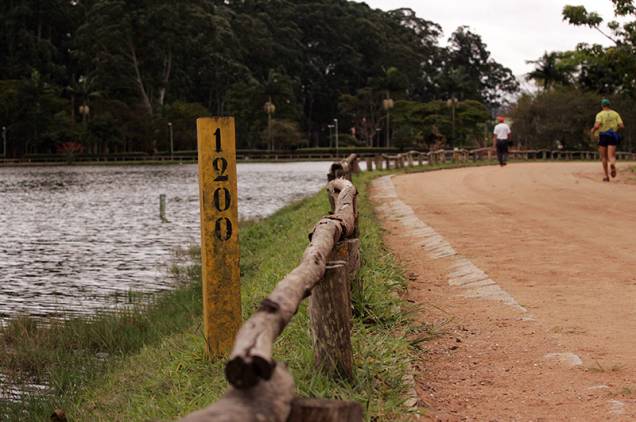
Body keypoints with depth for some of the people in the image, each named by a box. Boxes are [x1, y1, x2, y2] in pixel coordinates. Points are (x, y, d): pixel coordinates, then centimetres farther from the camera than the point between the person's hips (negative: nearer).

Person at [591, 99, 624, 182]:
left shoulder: (600, 114, -2)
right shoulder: (615, 114, 6)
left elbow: (597, 126, -18)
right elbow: (622, 126, 0)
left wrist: (593, 131, 4)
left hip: (603, 136, -1)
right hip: (613, 136, 1)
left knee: (604, 157, 13)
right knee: (611, 156, -6)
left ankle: (606, 176, 13)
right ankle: (612, 164, -42)